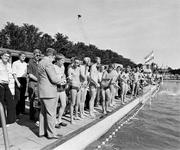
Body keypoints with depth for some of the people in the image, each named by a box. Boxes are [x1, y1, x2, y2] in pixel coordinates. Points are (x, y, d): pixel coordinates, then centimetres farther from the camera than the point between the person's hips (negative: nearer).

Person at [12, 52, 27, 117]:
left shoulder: (25, 64, 14)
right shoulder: (15, 63, 0)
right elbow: (14, 73, -5)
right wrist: (17, 82, -12)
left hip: (24, 80, 5)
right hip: (18, 79, -5)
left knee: (23, 96, 10)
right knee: (17, 97, -6)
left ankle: (22, 110, 21)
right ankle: (16, 112, 3)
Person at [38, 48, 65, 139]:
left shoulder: (40, 62, 14)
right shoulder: (48, 63, -16)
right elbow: (54, 79, -21)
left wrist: (59, 80, 13)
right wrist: (62, 80, -1)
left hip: (42, 91, 10)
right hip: (49, 92, -10)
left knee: (43, 111, 18)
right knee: (51, 113, 1)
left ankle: (42, 131, 29)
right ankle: (51, 133, 13)